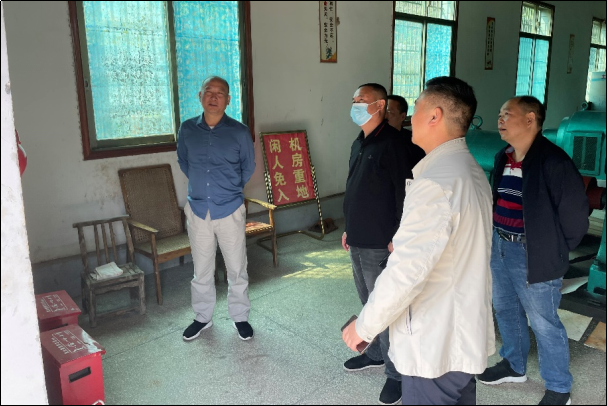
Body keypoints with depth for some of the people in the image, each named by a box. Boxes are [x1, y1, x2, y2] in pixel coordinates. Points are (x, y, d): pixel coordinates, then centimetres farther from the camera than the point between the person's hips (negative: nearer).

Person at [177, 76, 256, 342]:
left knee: (237, 269, 9)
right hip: (198, 210, 2)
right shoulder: (187, 129, 0)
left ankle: (240, 316, 28)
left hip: (230, 211, -2)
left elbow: (248, 167, 7)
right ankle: (203, 317, 33)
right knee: (201, 270, 14)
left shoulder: (239, 132, -6)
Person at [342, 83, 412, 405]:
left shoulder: (392, 143, -15)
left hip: (380, 245, -9)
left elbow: (405, 193, -18)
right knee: (369, 304, 21)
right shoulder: (359, 142, 12)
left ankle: (397, 371, 18)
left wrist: (398, 238, -19)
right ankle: (376, 353, 39)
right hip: (358, 241, 9)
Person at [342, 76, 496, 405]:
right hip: (465, 335, 9)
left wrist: (364, 326, -16)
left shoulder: (435, 183, -26)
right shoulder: (471, 170, 6)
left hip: (435, 346, -9)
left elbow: (406, 271, -28)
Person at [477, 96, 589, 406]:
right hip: (500, 246, 8)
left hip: (531, 254, -8)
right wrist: (497, 238, 14)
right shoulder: (503, 157, 7)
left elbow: (574, 214, -14)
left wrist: (553, 251, -6)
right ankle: (514, 366, 43)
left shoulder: (552, 160, -18)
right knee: (505, 310, 21)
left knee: (544, 324, 5)